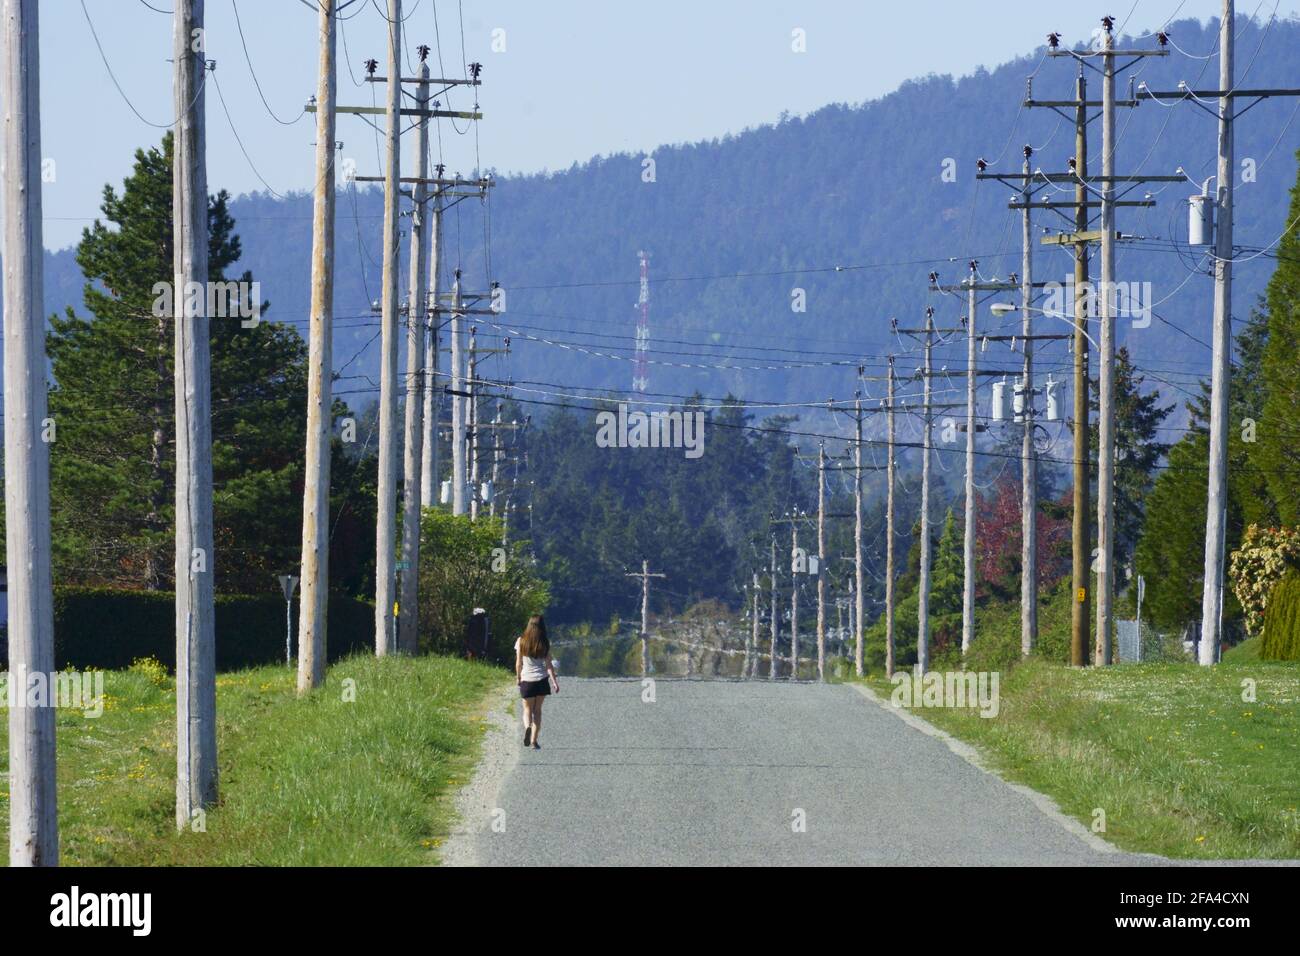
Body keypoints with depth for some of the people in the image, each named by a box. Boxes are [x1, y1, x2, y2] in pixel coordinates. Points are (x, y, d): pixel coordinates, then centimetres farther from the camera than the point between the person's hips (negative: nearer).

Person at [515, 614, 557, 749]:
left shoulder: (521, 642, -4)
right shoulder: (545, 644, -4)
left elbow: (518, 663, 1)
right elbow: (549, 664, -5)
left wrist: (518, 677, 16)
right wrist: (555, 681, -1)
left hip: (527, 680, -1)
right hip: (542, 680, 1)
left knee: (528, 709, 11)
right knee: (537, 709, 12)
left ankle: (527, 727, -22)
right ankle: (534, 740, 9)